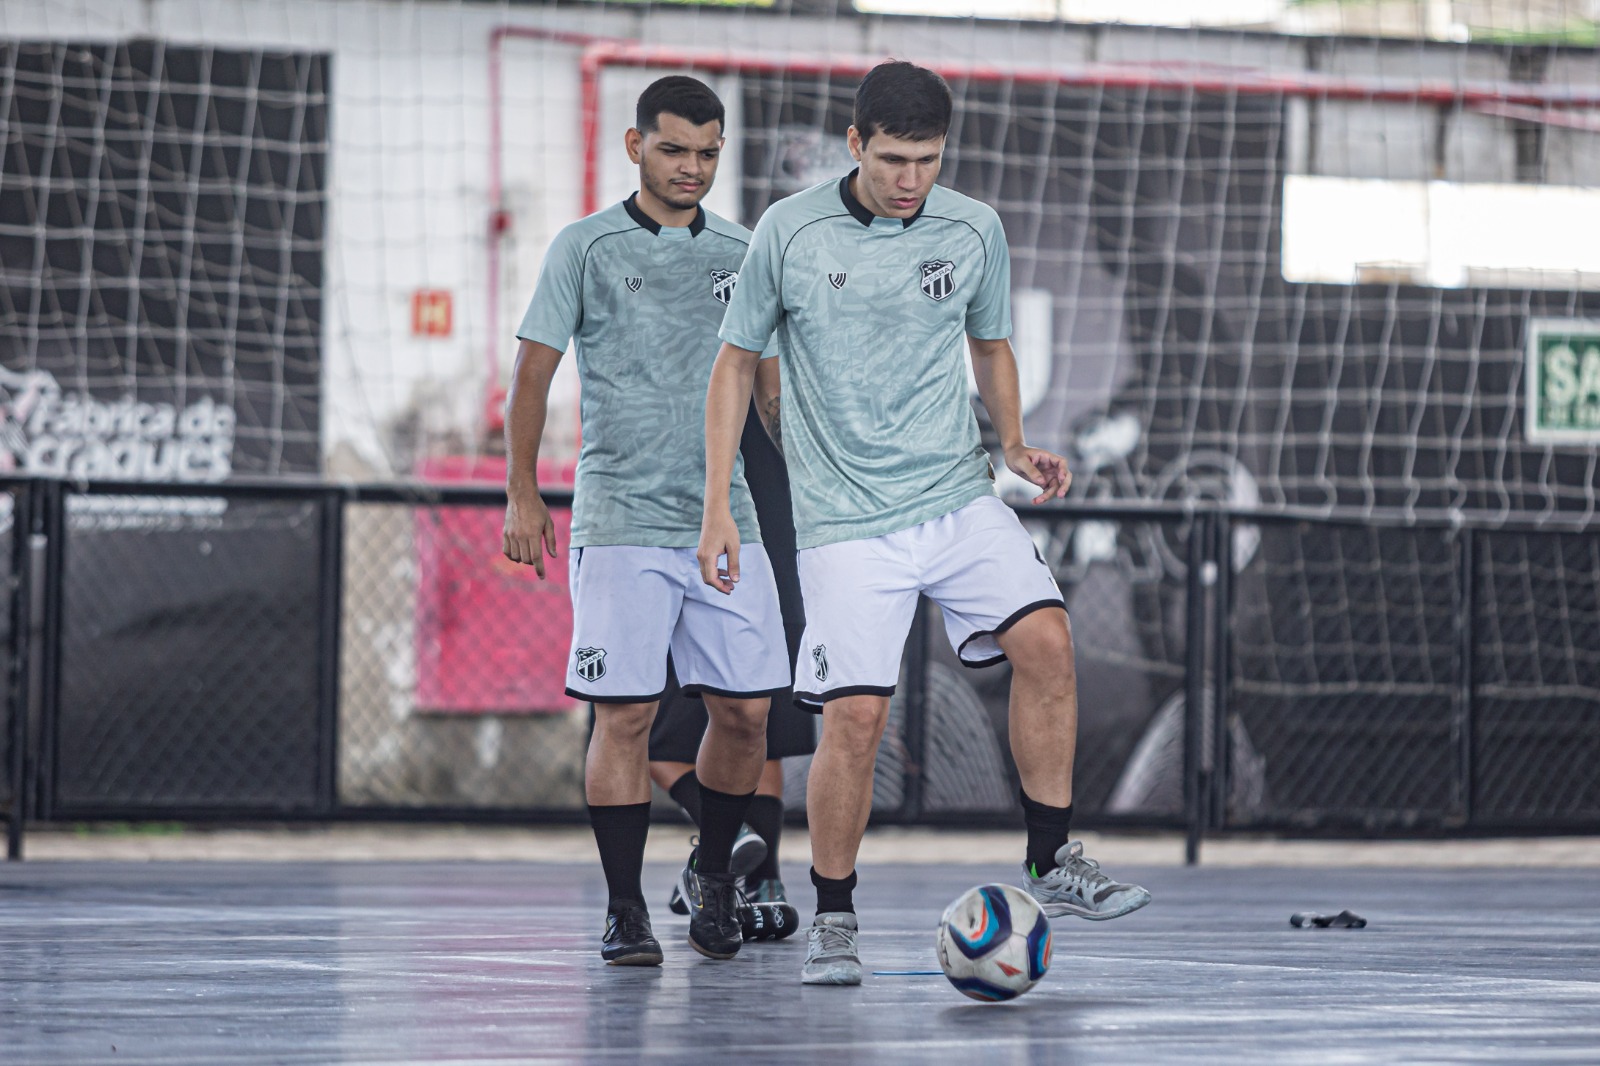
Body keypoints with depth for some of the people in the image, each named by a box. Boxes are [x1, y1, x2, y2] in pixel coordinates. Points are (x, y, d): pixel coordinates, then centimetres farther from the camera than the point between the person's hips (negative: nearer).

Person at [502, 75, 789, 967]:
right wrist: (523, 493, -2)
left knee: (746, 709, 0)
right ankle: (625, 910, 0)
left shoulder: (741, 252, 11)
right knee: (626, 714, -7)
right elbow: (534, 371, 3)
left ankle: (713, 875, 22)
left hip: (726, 518, 4)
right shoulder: (588, 248, 1)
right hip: (622, 520, -4)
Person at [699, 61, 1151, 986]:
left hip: (958, 496, 3)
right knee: (856, 713, -11)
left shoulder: (974, 231, 2)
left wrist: (1016, 442, 2)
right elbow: (737, 362, 5)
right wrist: (719, 507, 0)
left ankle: (1054, 864, -6)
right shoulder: (791, 233, -5)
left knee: (1046, 640, -18)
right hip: (847, 519, -3)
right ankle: (834, 919, 7)